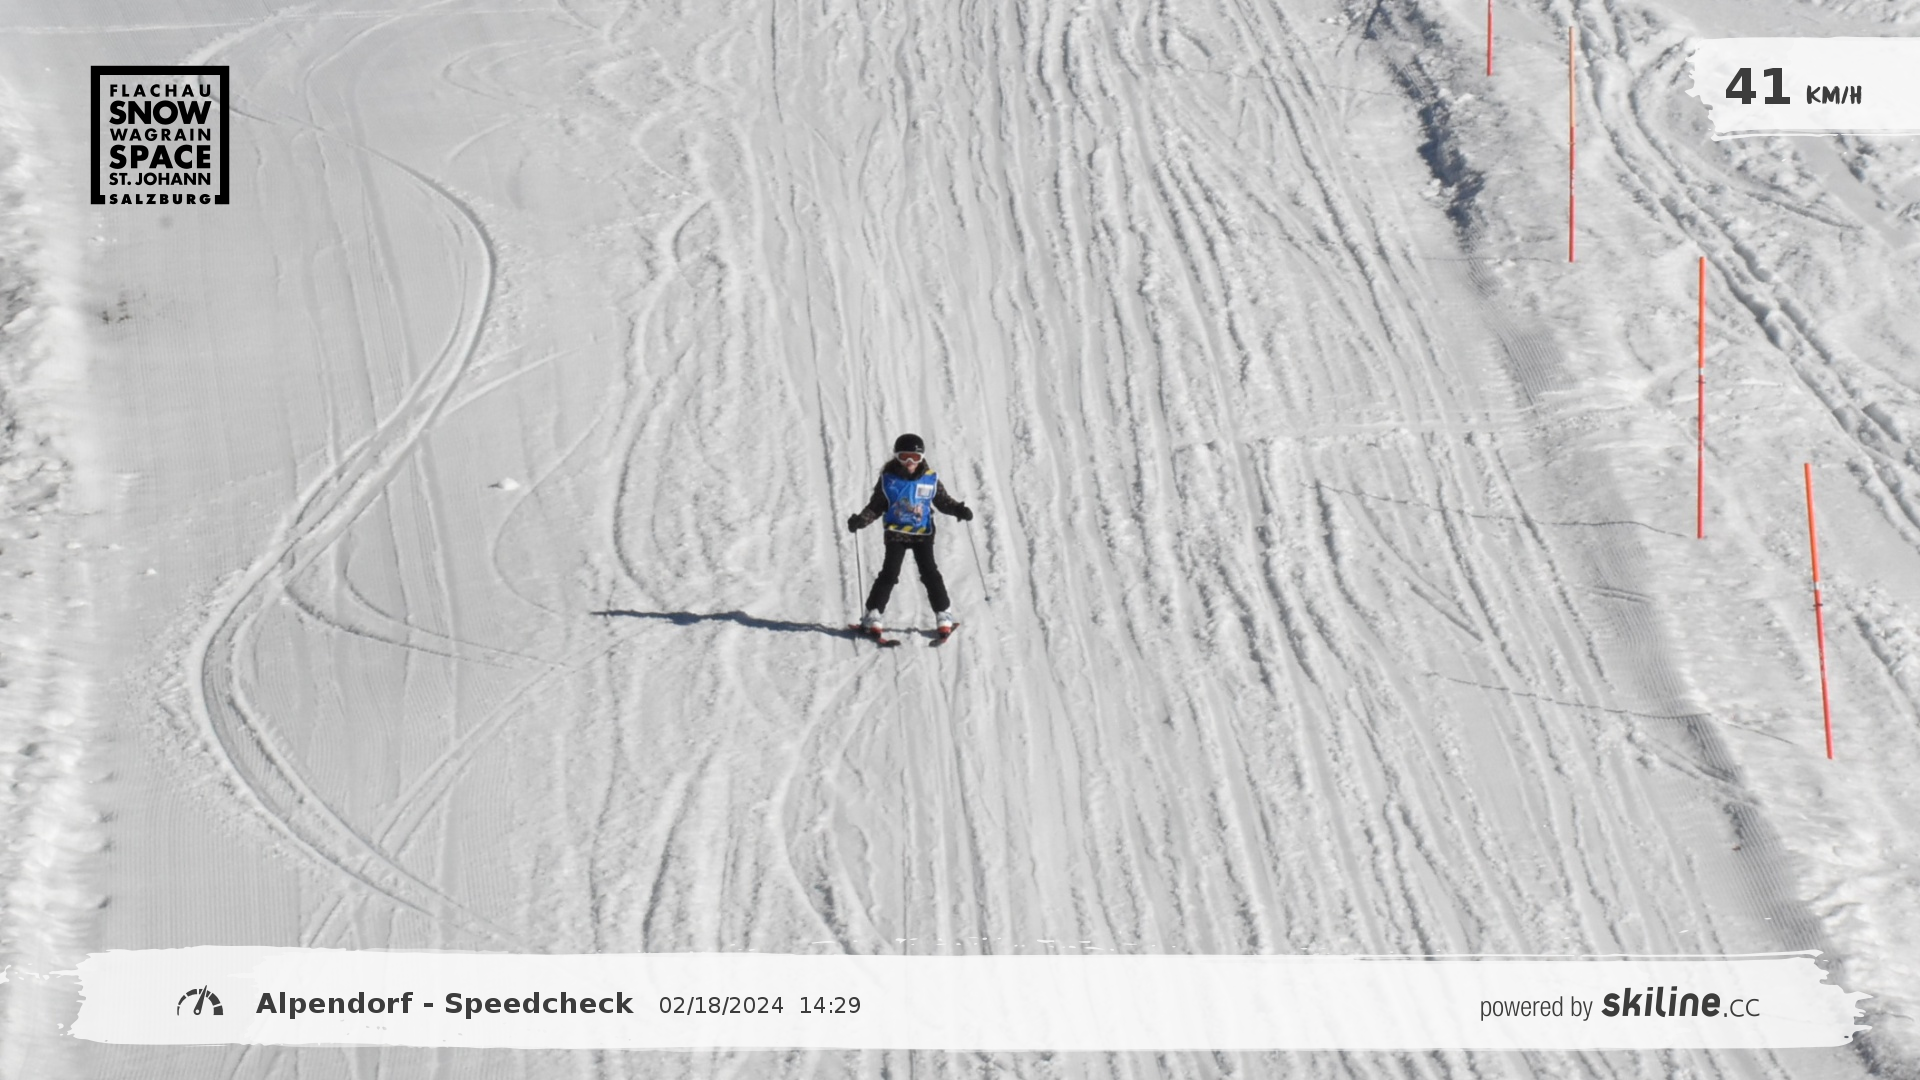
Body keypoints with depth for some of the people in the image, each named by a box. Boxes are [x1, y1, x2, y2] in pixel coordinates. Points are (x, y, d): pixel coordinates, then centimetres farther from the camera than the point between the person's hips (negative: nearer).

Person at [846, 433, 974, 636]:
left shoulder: (930, 478, -4)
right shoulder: (888, 478, -6)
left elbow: (943, 501, 6)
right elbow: (876, 506, 0)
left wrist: (959, 510, -11)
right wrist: (861, 520, -14)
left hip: (923, 533, 1)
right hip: (895, 533, -1)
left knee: (930, 572, -1)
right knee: (889, 573, -5)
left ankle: (944, 614, 10)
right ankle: (873, 615, 2)